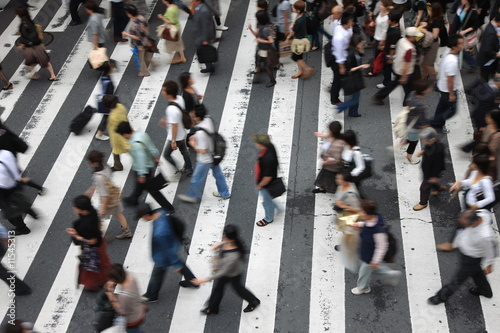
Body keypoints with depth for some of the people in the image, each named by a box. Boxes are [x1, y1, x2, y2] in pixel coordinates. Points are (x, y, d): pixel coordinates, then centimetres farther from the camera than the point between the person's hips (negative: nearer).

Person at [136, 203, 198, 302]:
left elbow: (168, 249, -31)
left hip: (163, 257, -7)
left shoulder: (160, 233, -45)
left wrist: (176, 265, -16)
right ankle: (192, 281, 54)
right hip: (172, 245, 7)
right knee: (179, 263, 32)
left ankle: (151, 296, 47)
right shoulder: (161, 212, -21)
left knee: (156, 275, 20)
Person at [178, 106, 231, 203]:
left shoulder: (201, 133, -38)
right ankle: (224, 193, 45)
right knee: (218, 174, 26)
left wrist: (193, 144, -15)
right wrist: (196, 136, -2)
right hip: (214, 156, 8)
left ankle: (193, 196, 39)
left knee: (197, 179, 16)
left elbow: (203, 151, -29)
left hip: (205, 160, -8)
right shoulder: (208, 119, -14)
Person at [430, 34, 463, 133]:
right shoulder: (452, 61, -34)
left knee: (442, 107, 24)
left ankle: (438, 125, 40)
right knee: (451, 110, 8)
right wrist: (451, 94, -20)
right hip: (448, 90, -9)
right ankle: (434, 123, 18)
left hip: (442, 87, 9)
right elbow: (450, 80, -28)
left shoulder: (448, 54, -5)